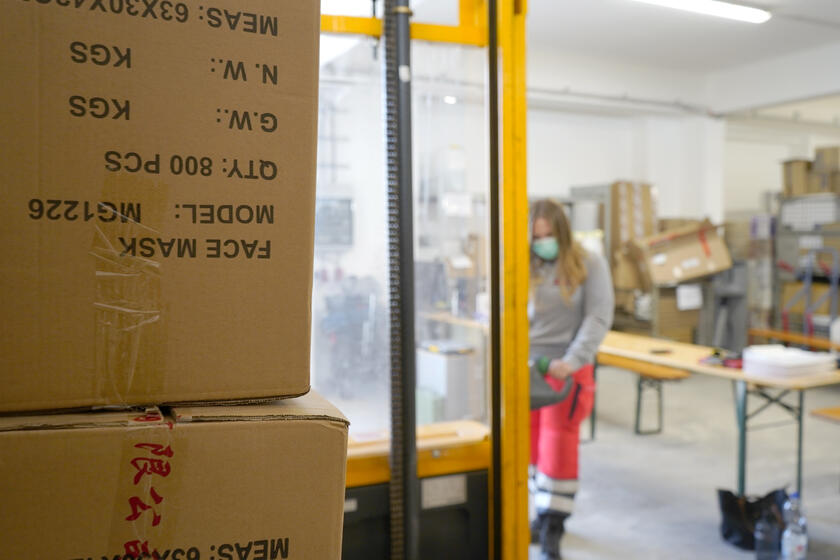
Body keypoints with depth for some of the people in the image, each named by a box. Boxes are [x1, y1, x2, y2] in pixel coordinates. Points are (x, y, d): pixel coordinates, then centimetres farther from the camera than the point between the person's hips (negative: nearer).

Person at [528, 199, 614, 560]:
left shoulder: (589, 264, -4)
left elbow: (599, 318, -9)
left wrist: (571, 361, -20)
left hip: (569, 369, -3)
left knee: (558, 446, -1)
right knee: (532, 445, 10)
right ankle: (543, 514, 28)